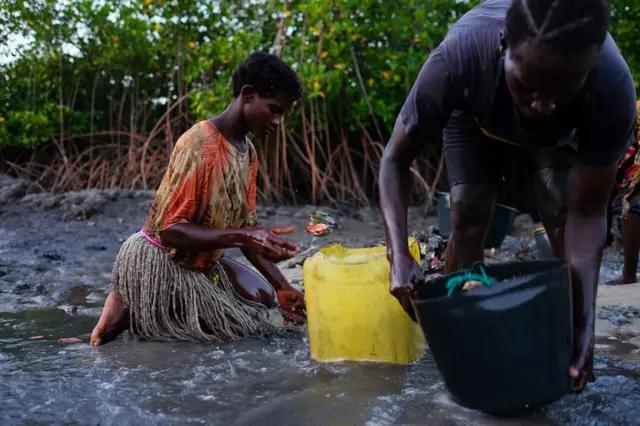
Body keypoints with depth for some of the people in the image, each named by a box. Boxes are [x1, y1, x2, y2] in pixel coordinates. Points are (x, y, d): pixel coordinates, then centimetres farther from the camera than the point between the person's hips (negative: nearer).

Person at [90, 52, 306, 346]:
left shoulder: (248, 152, 3)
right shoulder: (199, 144, -25)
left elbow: (245, 229, 5)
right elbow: (168, 229, -28)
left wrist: (281, 287, -4)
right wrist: (244, 237, -37)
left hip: (198, 261, 9)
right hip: (156, 264, -9)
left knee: (262, 296, 10)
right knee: (238, 326, -9)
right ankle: (132, 311, 3)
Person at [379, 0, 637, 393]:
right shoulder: (460, 55, -44)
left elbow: (588, 212, -31)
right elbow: (396, 158, -32)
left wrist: (585, 318, -41)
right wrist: (400, 256, -45)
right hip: (476, 117, 0)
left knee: (564, 212, -16)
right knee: (468, 214, -16)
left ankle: (572, 347, 0)